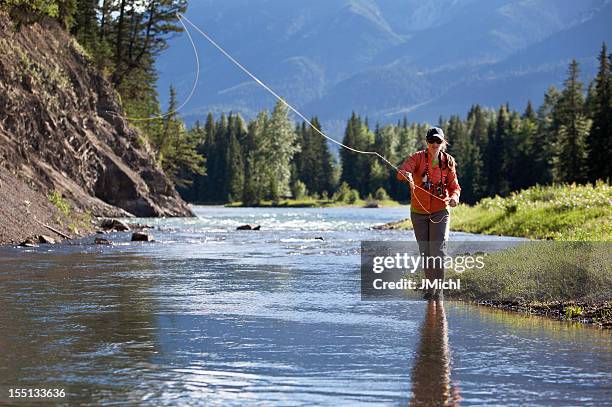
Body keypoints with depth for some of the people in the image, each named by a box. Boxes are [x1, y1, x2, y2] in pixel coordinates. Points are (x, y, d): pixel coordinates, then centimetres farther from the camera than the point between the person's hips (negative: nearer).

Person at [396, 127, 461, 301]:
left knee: (438, 250, -12)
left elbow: (454, 185, 3)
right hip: (418, 212, 1)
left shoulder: (448, 161, -1)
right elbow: (402, 170, -26)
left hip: (440, 211, -1)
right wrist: (405, 175, -50)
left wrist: (454, 197, -20)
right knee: (425, 252, 9)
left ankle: (439, 289, -6)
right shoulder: (418, 157, -7)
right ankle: (430, 288, 22)